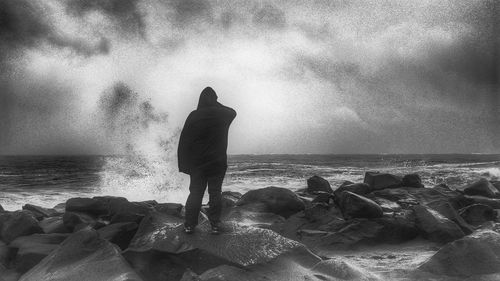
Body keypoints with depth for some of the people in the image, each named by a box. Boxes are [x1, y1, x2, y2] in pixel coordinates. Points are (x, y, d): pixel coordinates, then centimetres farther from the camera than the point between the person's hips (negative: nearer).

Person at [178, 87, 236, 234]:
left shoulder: (194, 116, -7)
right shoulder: (223, 114, -4)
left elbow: (184, 141, -6)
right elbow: (233, 112, 23)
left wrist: (183, 164, 0)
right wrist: (217, 105, 23)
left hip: (197, 164, 0)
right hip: (218, 163, 0)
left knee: (195, 193, 7)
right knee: (215, 193, 7)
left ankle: (189, 225, 10)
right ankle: (215, 225, 9)